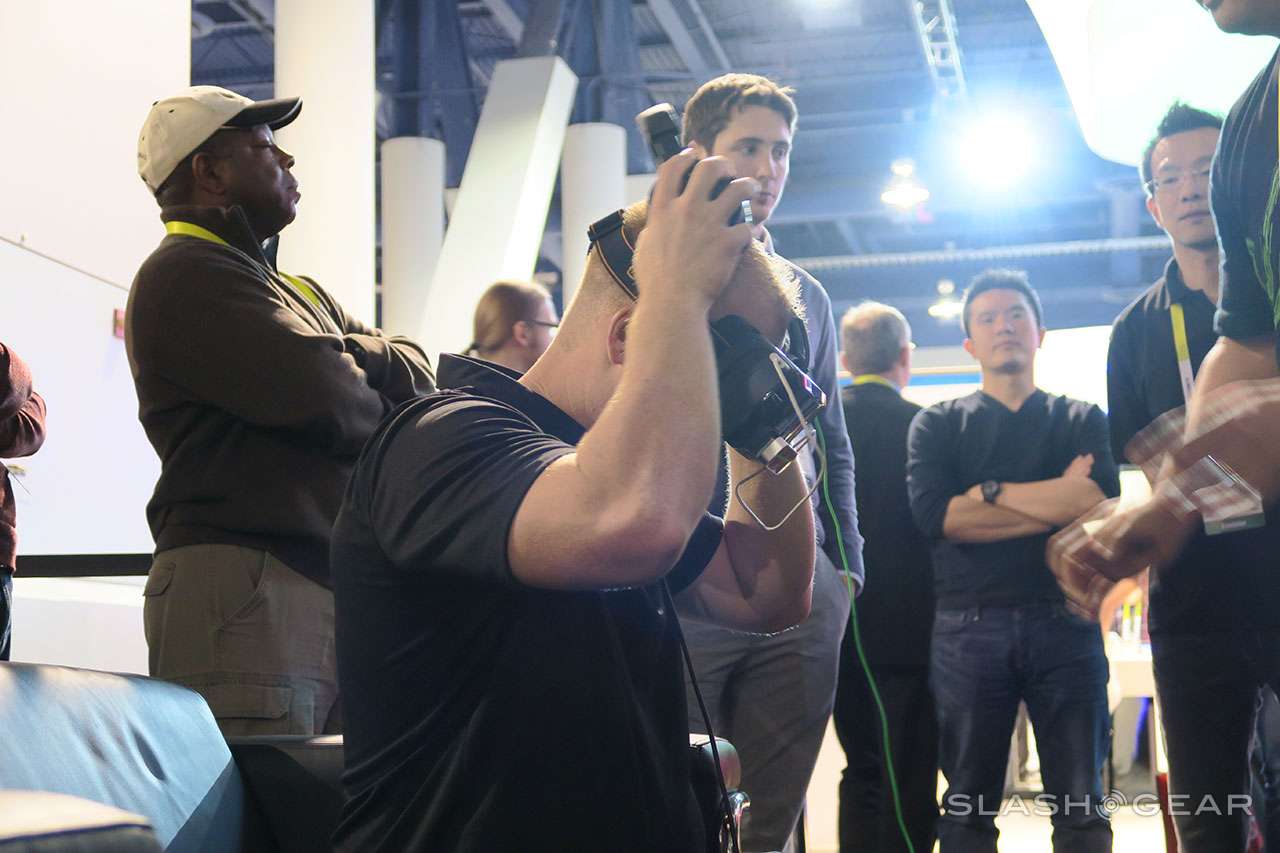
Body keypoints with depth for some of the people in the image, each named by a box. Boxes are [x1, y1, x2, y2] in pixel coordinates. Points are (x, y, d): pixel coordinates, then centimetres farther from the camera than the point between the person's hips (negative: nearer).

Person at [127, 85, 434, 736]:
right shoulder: (184, 274, -5)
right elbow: (321, 396, -17)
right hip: (244, 586, -9)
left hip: (332, 584, 9)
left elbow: (416, 372, 15)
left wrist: (339, 358, -6)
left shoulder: (296, 291, 27)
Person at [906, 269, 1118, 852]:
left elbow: (1099, 506, -6)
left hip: (1065, 621, 0)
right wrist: (1051, 503, -7)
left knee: (1080, 805, 1)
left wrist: (992, 491, -6)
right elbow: (933, 514, -7)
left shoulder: (1083, 421, 14)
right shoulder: (939, 425, 13)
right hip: (969, 625, 0)